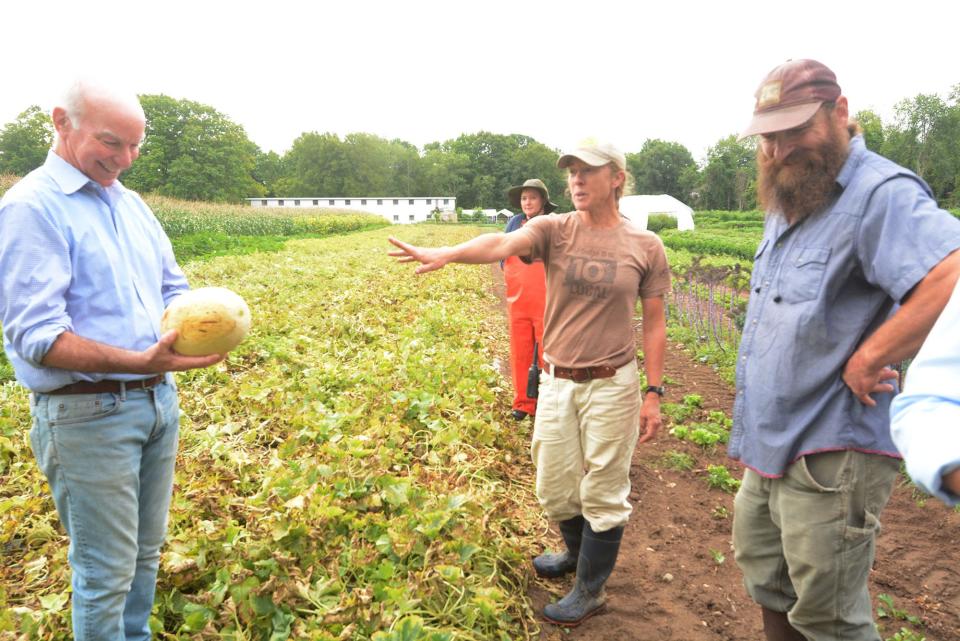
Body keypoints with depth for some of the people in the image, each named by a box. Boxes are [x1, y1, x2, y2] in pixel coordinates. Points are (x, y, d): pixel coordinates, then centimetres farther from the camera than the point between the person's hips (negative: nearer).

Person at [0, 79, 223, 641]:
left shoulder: (129, 202, 10)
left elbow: (173, 286, 16)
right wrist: (141, 361, -32)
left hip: (159, 399, 7)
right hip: (88, 413, -7)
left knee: (147, 552, 20)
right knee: (106, 573, 5)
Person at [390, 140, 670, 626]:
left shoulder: (645, 247, -5)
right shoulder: (553, 230, -5)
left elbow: (654, 324, 0)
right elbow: (502, 244, -26)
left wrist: (653, 393, -3)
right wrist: (445, 254, -45)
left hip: (612, 386, -2)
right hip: (556, 383, 3)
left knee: (603, 492, 8)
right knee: (553, 487, 15)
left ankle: (589, 592, 29)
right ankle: (578, 552, 46)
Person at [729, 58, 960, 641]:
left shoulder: (880, 195, -19)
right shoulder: (786, 203, 11)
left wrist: (866, 359, -26)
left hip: (830, 459, -9)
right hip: (767, 449, 9)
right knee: (770, 592, 24)